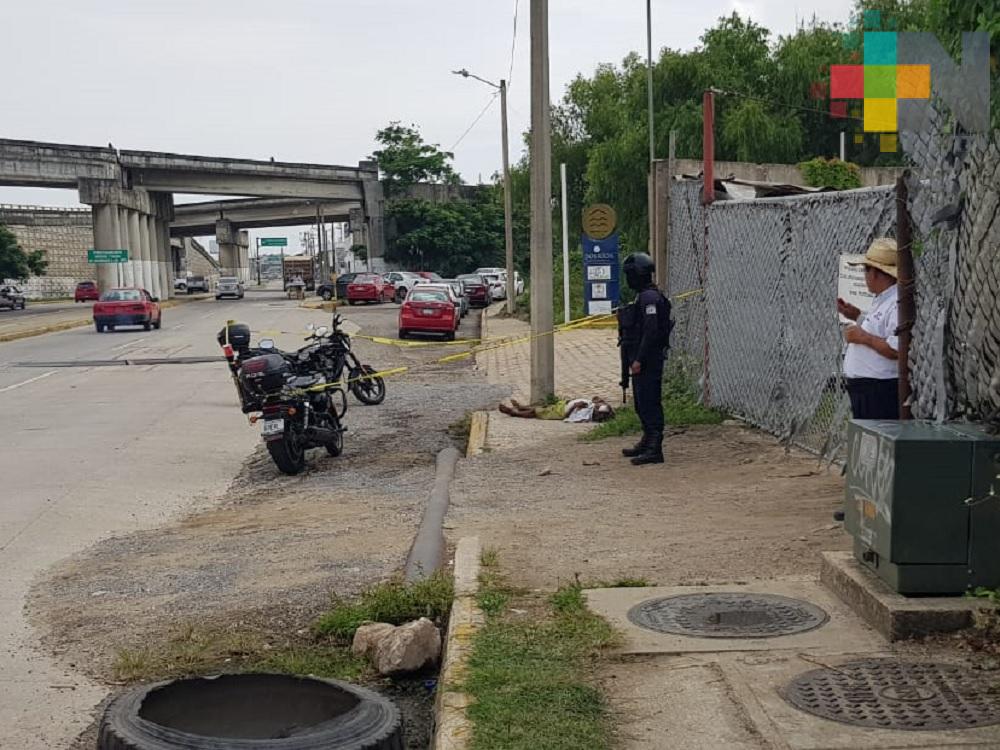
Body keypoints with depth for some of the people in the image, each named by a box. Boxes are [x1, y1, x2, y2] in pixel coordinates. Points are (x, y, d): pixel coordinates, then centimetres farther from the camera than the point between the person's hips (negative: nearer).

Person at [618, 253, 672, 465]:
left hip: (648, 360, -11)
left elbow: (651, 331, -23)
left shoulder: (650, 297, -16)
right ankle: (647, 442, 27)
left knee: (649, 403, -10)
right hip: (640, 358, 11)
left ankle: (654, 449, -9)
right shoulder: (642, 296, 17)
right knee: (641, 402, 17)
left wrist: (639, 360, -24)